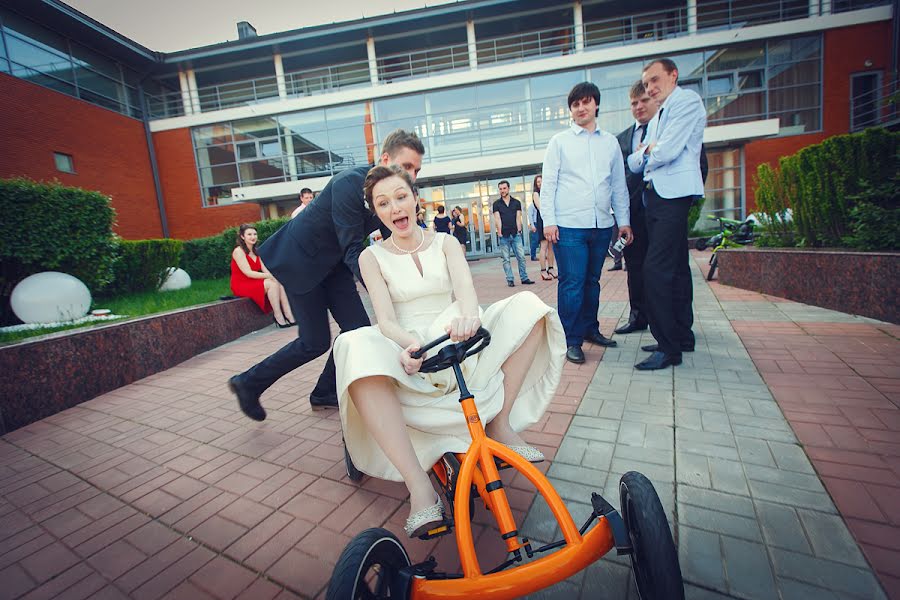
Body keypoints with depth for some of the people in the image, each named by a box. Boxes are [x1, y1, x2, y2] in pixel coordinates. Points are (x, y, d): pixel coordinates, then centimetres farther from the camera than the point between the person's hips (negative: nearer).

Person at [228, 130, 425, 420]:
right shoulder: (349, 182, -27)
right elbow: (352, 250, -29)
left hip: (333, 262, 8)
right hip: (300, 259, -8)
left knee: (358, 327, 1)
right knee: (315, 342, -6)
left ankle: (325, 394, 22)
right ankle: (248, 383, 18)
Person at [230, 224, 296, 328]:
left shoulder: (255, 251, 14)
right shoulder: (238, 251, -10)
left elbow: (264, 269, 3)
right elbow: (248, 273, -20)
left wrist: (272, 276, -17)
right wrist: (269, 276, -27)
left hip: (253, 283, 7)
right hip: (241, 286, -7)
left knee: (279, 284, -19)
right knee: (272, 284, -29)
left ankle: (290, 317, -30)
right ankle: (279, 318, -30)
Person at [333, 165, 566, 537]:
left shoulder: (444, 242, 7)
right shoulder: (372, 257, 3)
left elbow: (466, 290, -11)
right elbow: (386, 320, -9)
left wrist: (468, 316, -37)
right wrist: (411, 342, -33)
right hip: (411, 356, -2)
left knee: (526, 305, -15)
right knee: (354, 348, -35)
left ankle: (501, 424, -13)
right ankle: (419, 488, -35)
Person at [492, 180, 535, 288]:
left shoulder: (516, 202, 10)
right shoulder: (496, 204, 6)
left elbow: (518, 218, 6)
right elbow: (497, 219, 0)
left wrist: (519, 230, -5)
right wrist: (500, 233, -8)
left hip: (515, 234, 1)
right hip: (504, 236, -1)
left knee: (521, 257, 0)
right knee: (506, 259, 1)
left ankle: (524, 278, 7)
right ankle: (510, 280, 6)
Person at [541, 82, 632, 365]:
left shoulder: (610, 142, 16)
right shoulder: (559, 141, 7)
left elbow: (619, 185, 17)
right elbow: (548, 183, 1)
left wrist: (624, 220, 11)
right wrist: (548, 221, -8)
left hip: (602, 225, 4)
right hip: (569, 225, -4)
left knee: (592, 281, 11)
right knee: (572, 283, -7)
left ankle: (589, 329, 26)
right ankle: (571, 341, 1)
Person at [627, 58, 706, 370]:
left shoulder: (687, 101, -3)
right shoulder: (657, 118, 25)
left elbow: (667, 151, -15)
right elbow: (634, 163, 19)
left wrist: (649, 152, 4)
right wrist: (647, 151, 0)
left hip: (674, 195, -10)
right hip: (656, 196, 10)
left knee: (655, 269, -18)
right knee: (676, 268, 12)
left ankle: (669, 347, -12)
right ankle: (682, 336, 22)